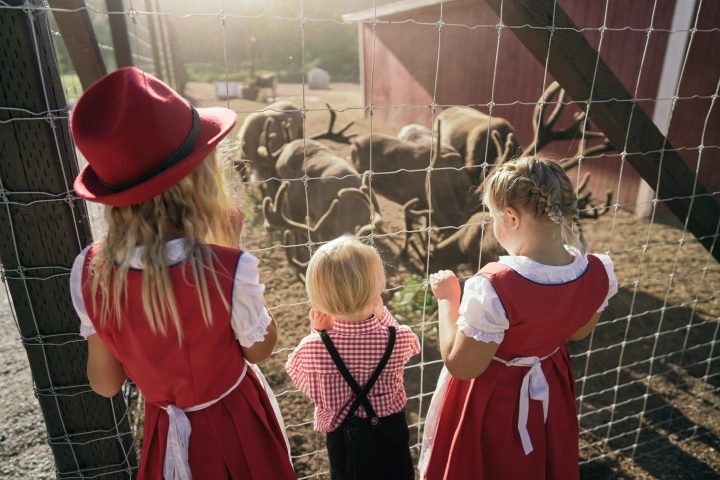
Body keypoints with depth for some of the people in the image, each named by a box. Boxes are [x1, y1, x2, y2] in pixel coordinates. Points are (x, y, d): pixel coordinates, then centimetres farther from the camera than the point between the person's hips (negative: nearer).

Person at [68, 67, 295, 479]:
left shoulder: (88, 272, -19)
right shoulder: (228, 269, -33)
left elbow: (106, 383, -7)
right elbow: (261, 349, -12)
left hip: (165, 434, 3)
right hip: (236, 428, -3)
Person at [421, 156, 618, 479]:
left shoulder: (494, 288, -38)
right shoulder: (598, 272, -17)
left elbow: (461, 366, -25)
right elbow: (577, 332, 3)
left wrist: (447, 300, -16)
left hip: (491, 401, -5)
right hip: (549, 390, 6)